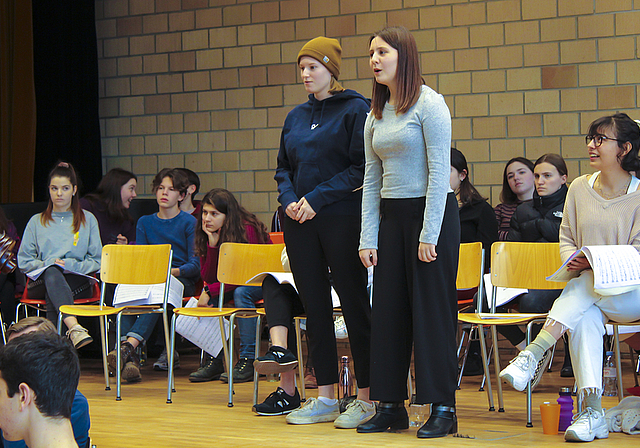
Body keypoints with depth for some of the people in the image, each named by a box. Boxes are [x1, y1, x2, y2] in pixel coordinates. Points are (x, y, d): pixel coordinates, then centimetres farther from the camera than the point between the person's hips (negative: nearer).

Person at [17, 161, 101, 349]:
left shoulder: (88, 220, 19)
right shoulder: (37, 221, 23)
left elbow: (97, 261, 11)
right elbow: (23, 261, 14)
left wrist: (70, 265, -7)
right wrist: (48, 264, -5)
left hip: (78, 281, 0)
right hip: (41, 282, 0)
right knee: (52, 273, -39)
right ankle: (74, 328, -63)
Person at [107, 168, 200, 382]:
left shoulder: (189, 223, 6)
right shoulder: (145, 222, 21)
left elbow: (196, 265, -1)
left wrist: (172, 272, -19)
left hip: (182, 280, -4)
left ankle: (128, 346, -55)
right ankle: (130, 358, -44)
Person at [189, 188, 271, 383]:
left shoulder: (247, 230, -25)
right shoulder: (208, 234, -7)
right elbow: (208, 278, -12)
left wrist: (211, 291, -30)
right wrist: (213, 244, -24)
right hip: (233, 284, 6)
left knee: (241, 292, -34)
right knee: (207, 295, -19)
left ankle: (248, 361, -30)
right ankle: (213, 360, -15)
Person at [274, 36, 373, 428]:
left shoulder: (355, 110, -5)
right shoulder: (296, 117, 15)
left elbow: (361, 168, -12)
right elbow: (284, 167, 19)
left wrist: (317, 198, -16)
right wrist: (289, 198, -1)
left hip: (343, 218, -6)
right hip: (300, 222, 6)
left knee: (355, 304, -2)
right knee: (314, 307, 8)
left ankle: (368, 399, 4)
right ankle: (325, 399, 15)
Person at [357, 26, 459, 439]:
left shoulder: (428, 104, -9)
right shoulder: (376, 115, 12)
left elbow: (439, 171, -13)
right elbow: (372, 179, 13)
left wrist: (429, 234, -16)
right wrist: (368, 239, 7)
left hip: (433, 212, -7)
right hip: (391, 217, 7)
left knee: (432, 309, -4)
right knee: (388, 310, 6)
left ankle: (443, 408, 2)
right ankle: (391, 405, 13)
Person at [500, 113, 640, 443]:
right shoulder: (580, 188, 12)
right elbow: (565, 239, 16)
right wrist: (573, 259, -8)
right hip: (583, 290, 3)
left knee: (585, 286, -36)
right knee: (585, 318, -34)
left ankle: (532, 354, -46)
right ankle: (591, 409, -44)